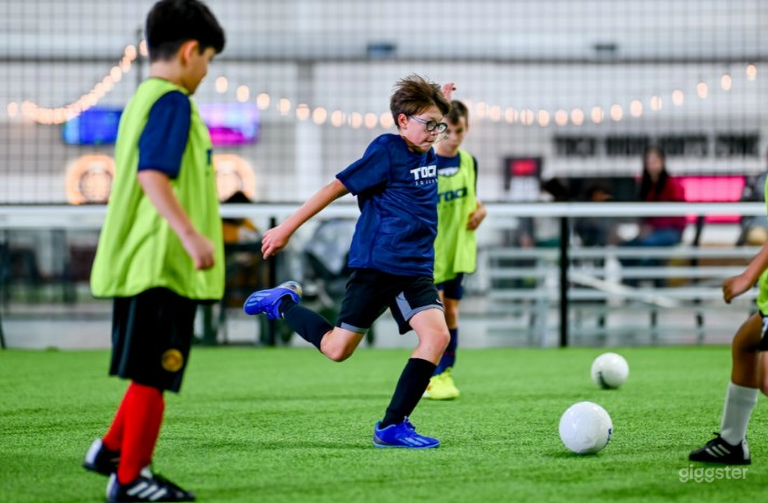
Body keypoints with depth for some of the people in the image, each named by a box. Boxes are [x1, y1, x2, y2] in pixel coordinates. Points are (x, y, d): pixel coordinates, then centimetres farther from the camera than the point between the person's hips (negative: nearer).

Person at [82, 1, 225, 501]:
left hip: (142, 263, 10)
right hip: (165, 264, -10)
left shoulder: (143, 99, 17)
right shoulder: (173, 102, -13)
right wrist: (191, 235, -30)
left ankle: (113, 449, 27)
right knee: (154, 374, -2)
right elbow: (153, 175, -25)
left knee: (151, 370, 20)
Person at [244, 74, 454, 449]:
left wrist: (439, 105, 19)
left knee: (437, 335, -15)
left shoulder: (427, 156, 10)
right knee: (337, 349, -1)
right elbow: (336, 187, -9)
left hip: (415, 270, 6)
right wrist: (286, 230, -7)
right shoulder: (386, 151, -11)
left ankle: (392, 426, -10)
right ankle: (283, 302, 27)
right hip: (375, 266, -6)